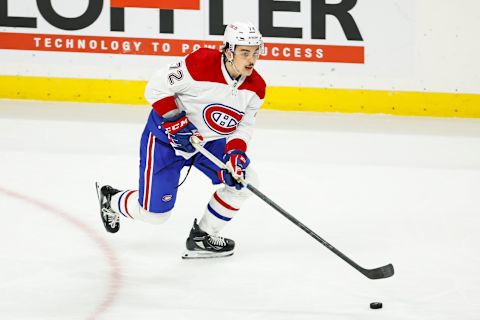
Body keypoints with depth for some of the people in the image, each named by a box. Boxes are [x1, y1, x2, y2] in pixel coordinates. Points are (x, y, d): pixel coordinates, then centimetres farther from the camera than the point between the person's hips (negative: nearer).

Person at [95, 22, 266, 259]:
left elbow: (243, 126, -1)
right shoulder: (202, 64, -30)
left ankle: (202, 236, 9)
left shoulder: (255, 87, -11)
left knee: (244, 181, -8)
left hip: (209, 141, 6)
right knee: (154, 212, -3)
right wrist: (175, 121, -29)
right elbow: (157, 87, -23)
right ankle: (110, 200, 30)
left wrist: (235, 153, -19)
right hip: (166, 137, -6)